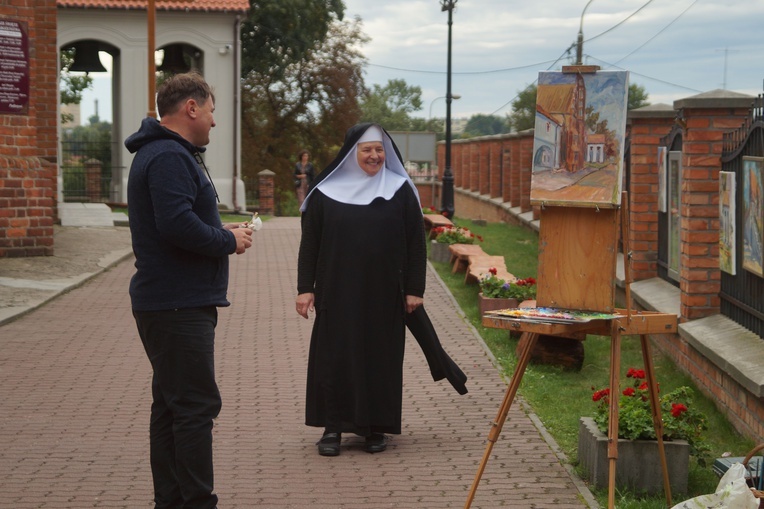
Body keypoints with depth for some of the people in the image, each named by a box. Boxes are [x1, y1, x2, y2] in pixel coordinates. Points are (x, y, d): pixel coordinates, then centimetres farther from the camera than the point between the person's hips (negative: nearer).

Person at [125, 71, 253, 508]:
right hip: (179, 305, -11)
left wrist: (222, 234, 8)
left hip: (170, 303, 11)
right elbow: (177, 224, -27)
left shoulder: (171, 153, 20)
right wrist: (228, 240, -13)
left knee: (172, 403, 15)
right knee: (196, 404, -9)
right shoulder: (169, 157, -16)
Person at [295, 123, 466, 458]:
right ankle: (332, 427, 9)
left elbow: (416, 243, 3)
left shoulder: (401, 191, 2)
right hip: (338, 292, 0)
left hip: (384, 293, 0)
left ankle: (376, 428, 15)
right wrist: (305, 288, -1)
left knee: (380, 358, 4)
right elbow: (309, 243, 4)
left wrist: (414, 289, -2)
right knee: (335, 357, 0)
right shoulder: (326, 192, 2)